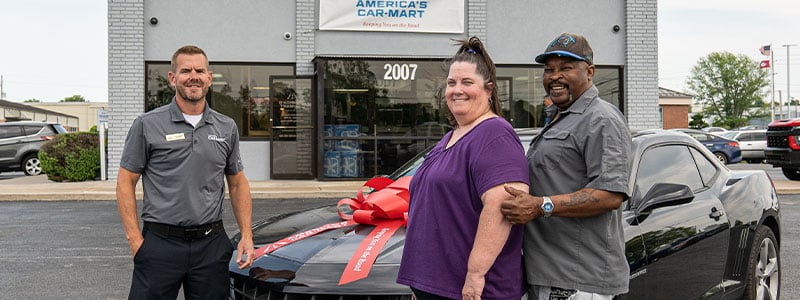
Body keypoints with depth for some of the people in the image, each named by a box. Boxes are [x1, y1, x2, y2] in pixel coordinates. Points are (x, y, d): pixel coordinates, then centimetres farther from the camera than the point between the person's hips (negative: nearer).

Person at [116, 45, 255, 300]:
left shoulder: (227, 128, 9)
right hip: (160, 243, -3)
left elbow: (238, 184, 15)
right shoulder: (147, 125, -1)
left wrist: (247, 236, 5)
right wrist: (135, 239, -8)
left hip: (211, 244, 3)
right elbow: (126, 183, 0)